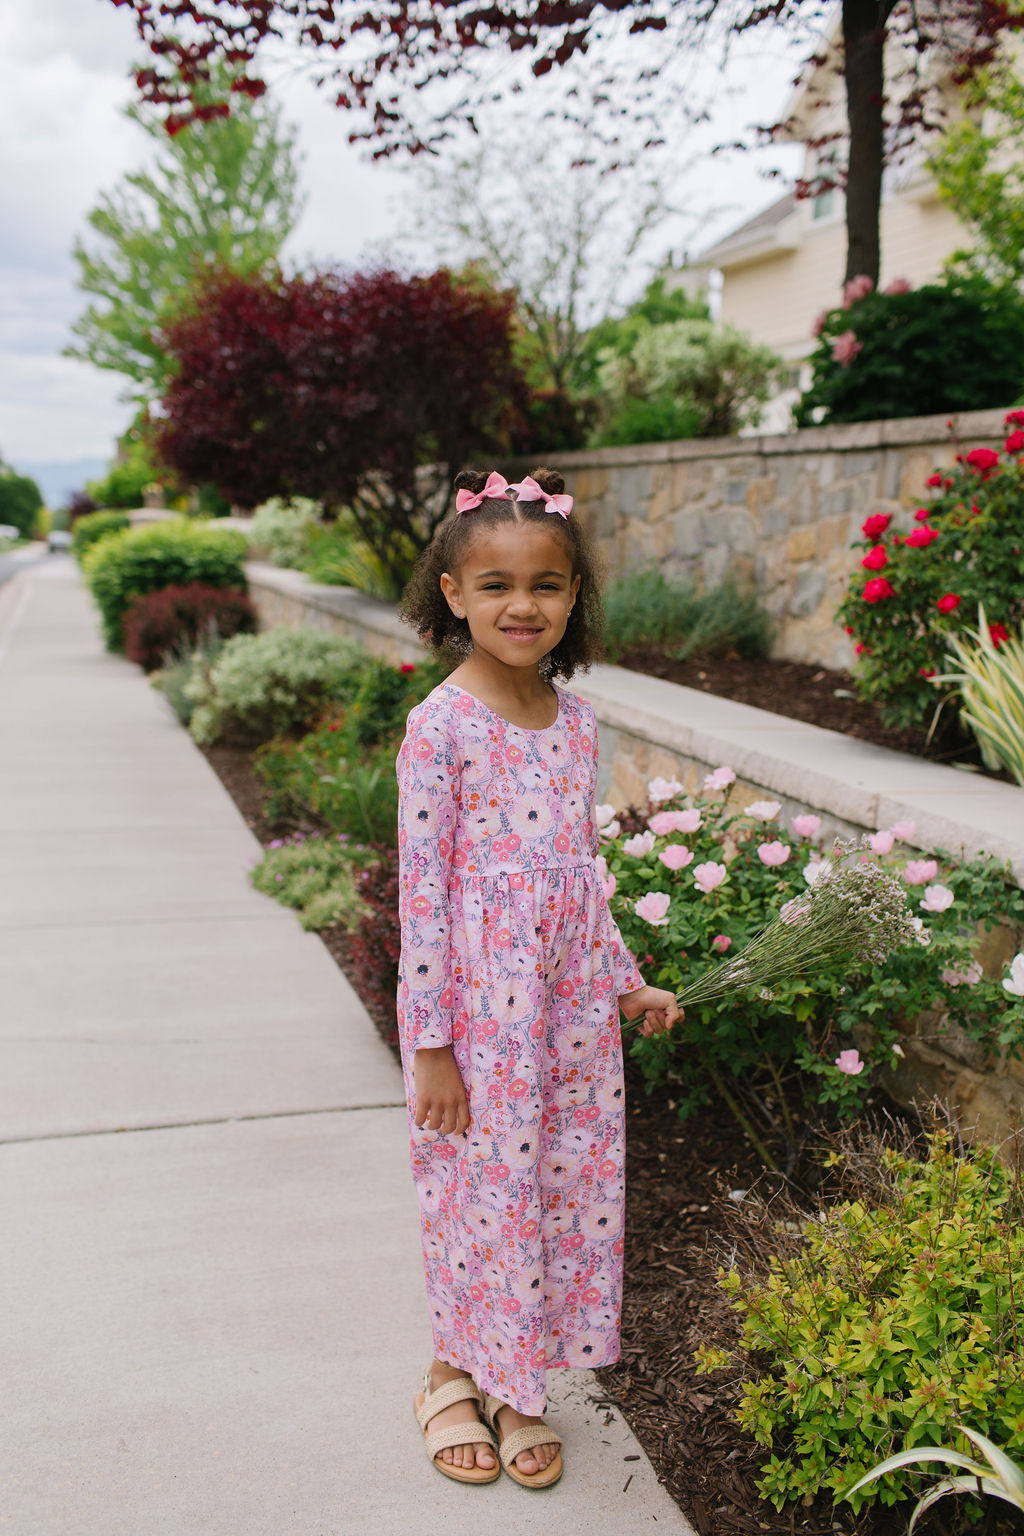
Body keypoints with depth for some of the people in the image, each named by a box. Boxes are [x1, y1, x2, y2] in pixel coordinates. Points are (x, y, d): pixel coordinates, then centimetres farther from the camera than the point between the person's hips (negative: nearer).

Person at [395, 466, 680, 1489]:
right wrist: (430, 1040, -13)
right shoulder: (440, 726, -13)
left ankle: (516, 1387, 33)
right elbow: (422, 889, -13)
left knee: (566, 1183, 13)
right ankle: (454, 1378, 33)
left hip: (570, 1001, 6)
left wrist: (625, 982, 16)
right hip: (479, 1005, -5)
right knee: (480, 1185, 7)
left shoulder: (575, 720, 5)